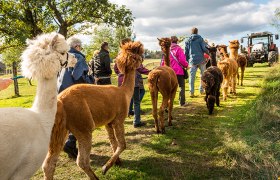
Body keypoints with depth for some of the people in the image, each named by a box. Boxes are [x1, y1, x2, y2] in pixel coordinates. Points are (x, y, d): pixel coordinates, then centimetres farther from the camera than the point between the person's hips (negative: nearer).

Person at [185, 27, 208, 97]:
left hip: (192, 61, 1)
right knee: (203, 75, 15)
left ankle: (191, 92, -2)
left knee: (192, 77, 3)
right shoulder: (200, 39, 1)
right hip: (201, 60, -1)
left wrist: (187, 60, 18)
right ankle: (201, 90, 16)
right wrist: (208, 52, 13)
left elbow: (186, 52, 8)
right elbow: (204, 48, -7)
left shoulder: (188, 40, 9)